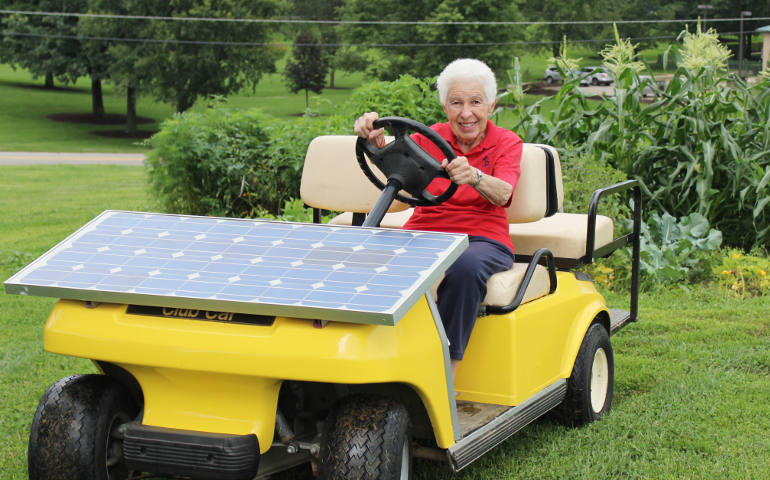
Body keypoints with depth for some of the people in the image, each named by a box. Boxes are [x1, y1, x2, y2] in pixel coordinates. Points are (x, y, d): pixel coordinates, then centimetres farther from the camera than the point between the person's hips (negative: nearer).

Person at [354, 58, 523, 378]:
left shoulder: (507, 143, 4)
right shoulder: (432, 137, 10)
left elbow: (502, 194, -17)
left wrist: (474, 177, -39)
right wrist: (374, 136, -33)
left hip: (482, 239, -2)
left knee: (466, 267, -38)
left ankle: (445, 375, -34)